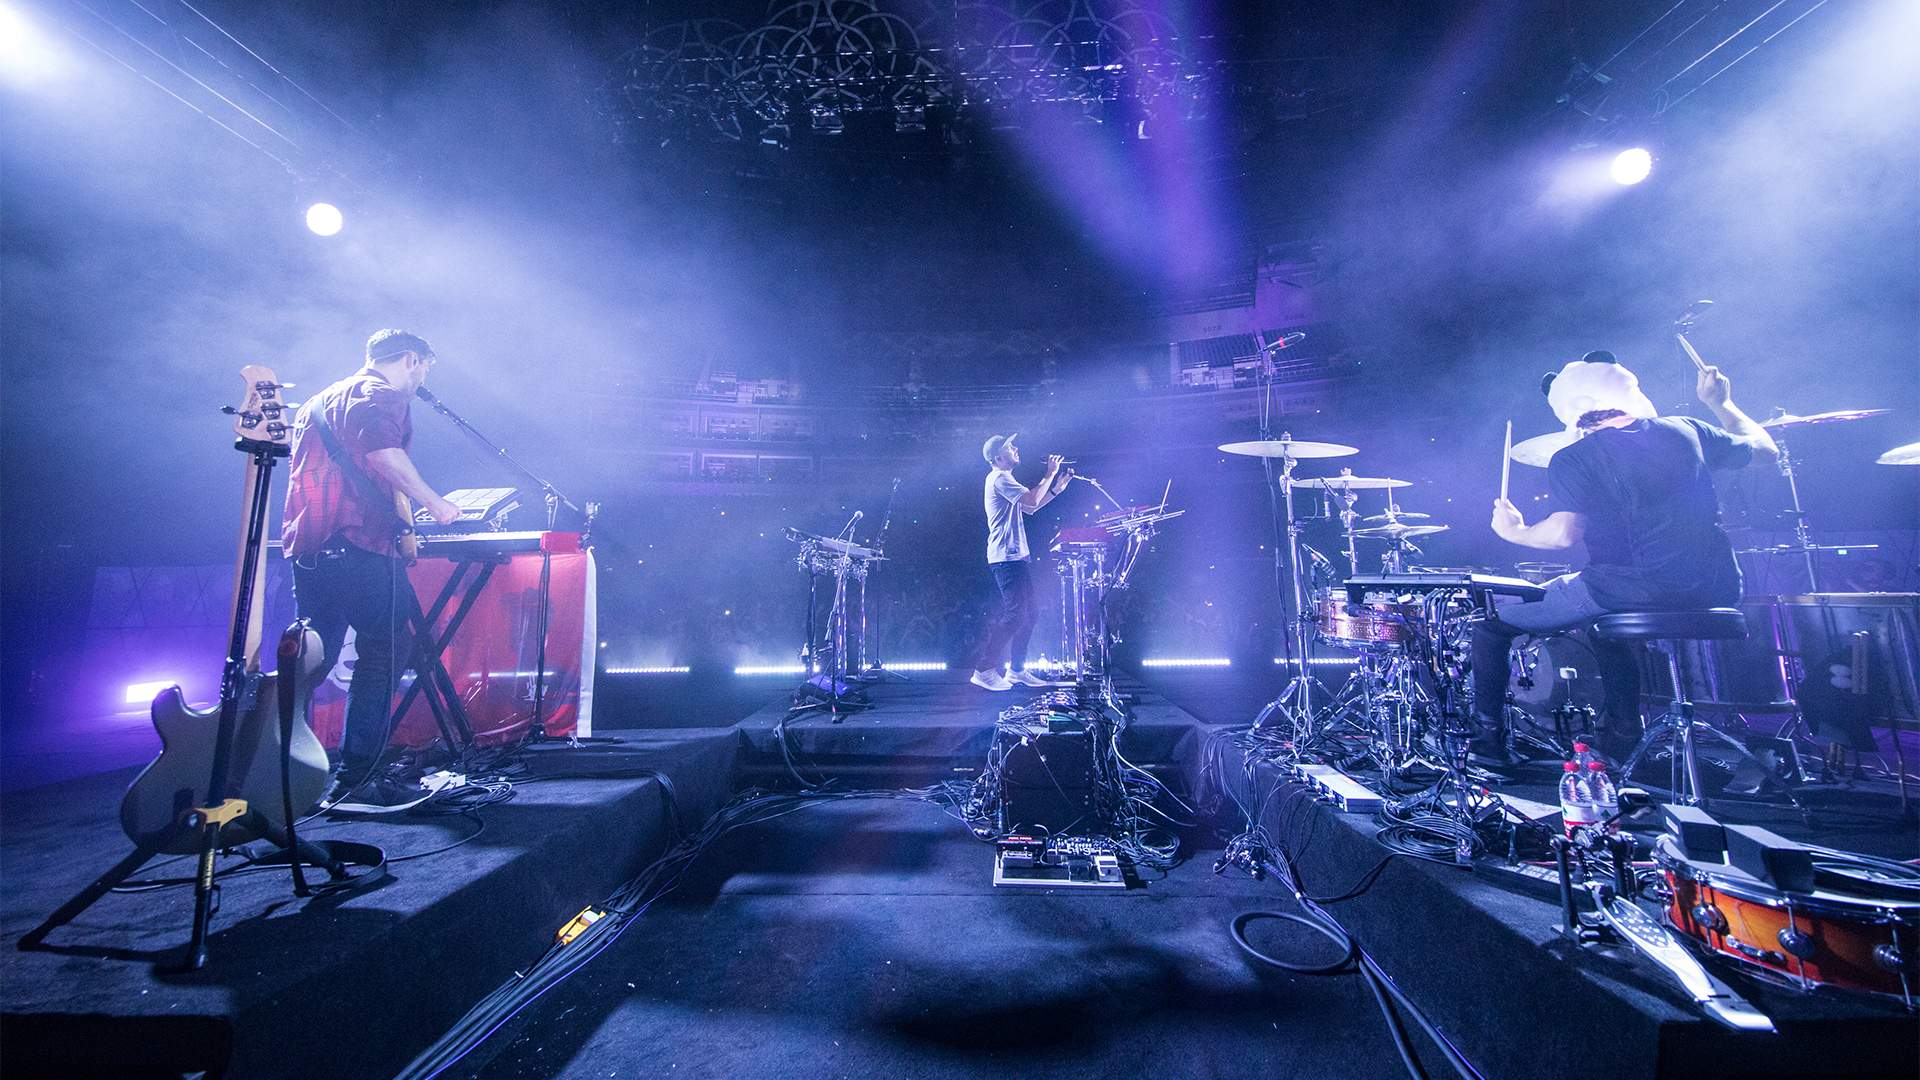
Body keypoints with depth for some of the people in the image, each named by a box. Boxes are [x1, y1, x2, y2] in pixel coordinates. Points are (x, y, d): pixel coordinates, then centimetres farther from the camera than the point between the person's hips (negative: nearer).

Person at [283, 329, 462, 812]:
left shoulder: (319, 401, 27)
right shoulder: (384, 394, -1)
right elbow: (384, 453, -20)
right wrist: (434, 503, -11)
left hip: (304, 546, 9)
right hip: (358, 544, -9)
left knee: (313, 661, 18)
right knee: (385, 652, -4)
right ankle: (354, 782, -4)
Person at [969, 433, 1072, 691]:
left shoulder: (1003, 479, 22)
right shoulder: (1000, 478, -12)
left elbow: (1029, 507, 23)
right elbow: (1032, 500, -23)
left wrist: (1058, 487, 16)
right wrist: (1050, 474, -11)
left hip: (1017, 555, 11)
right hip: (1007, 557, -11)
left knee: (1027, 614, 12)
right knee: (1015, 615, -10)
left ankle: (1017, 670, 21)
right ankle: (984, 670, -4)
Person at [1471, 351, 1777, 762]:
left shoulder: (1573, 459, -7)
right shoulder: (1685, 431, 11)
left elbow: (1566, 533, -21)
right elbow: (1765, 449, 29)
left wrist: (1514, 532, -2)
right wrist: (1720, 403, 41)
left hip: (1631, 589, -7)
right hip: (1714, 589, 7)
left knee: (1491, 620, 7)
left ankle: (1487, 737, 10)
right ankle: (1622, 727, 39)